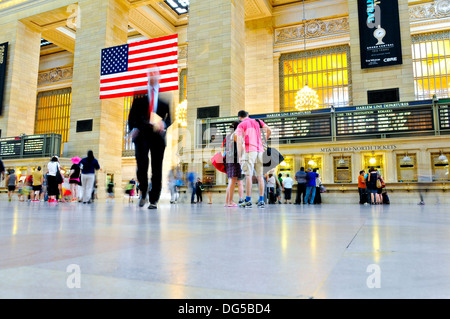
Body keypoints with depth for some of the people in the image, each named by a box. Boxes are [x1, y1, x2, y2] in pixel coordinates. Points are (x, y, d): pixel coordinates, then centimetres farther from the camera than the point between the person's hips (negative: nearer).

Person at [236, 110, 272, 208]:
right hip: (260, 150, 4)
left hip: (249, 150, -4)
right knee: (260, 176, 5)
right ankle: (261, 200, 3)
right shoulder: (258, 121, 19)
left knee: (248, 175, -6)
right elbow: (269, 131, 8)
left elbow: (239, 142, -3)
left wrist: (239, 157, -5)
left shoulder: (241, 125, 8)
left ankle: (248, 201, -9)